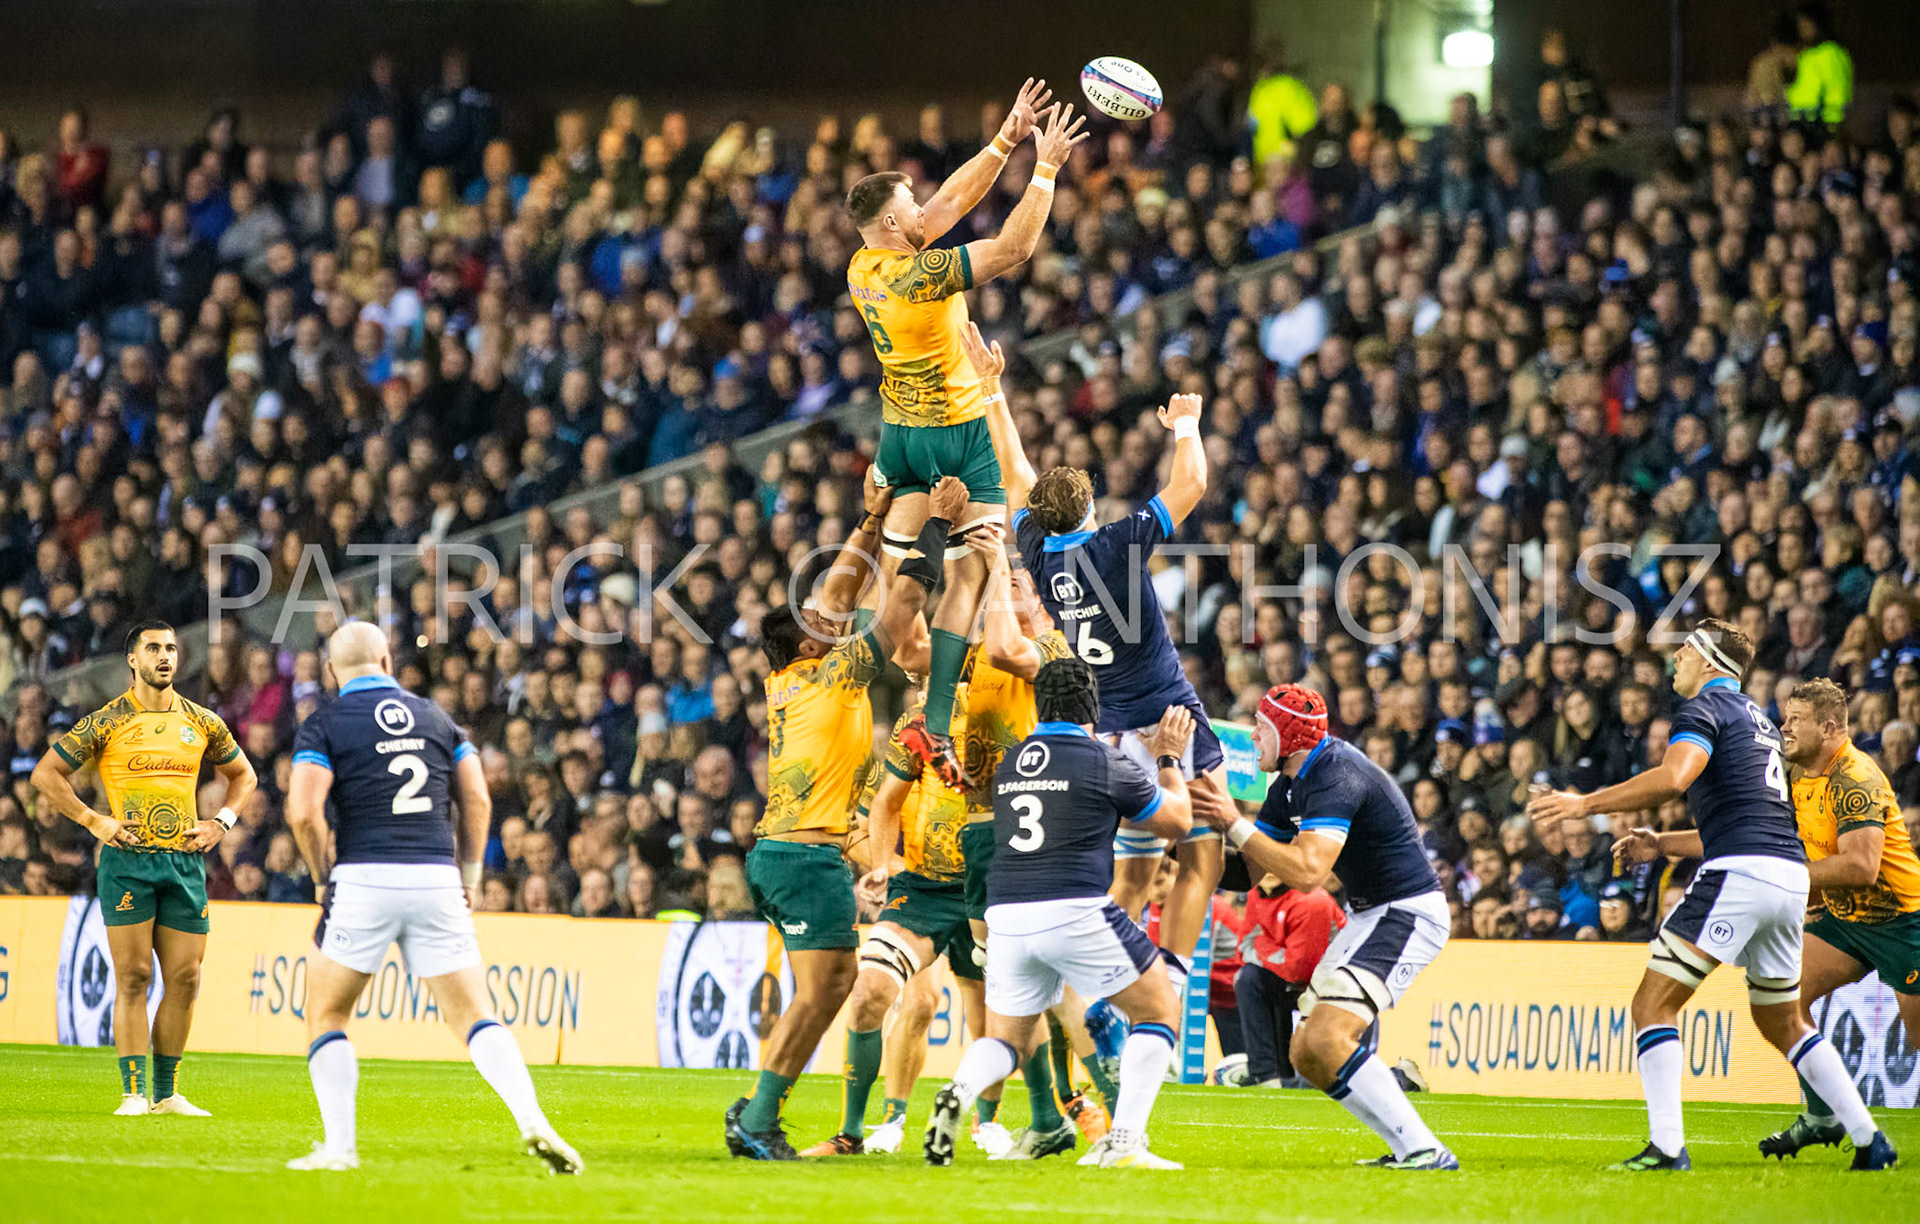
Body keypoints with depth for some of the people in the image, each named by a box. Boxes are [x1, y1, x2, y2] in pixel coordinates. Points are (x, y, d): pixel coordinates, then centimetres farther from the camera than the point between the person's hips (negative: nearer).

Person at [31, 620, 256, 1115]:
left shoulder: (202, 722, 10)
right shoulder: (107, 722, -1)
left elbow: (242, 775, 25)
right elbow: (45, 773, 3)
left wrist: (221, 823, 9)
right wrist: (93, 821, -5)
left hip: (185, 861, 4)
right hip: (128, 860, -4)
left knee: (184, 980, 2)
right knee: (133, 978, -6)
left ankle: (167, 1093, 11)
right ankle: (133, 1093, -4)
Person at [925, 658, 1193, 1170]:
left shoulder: (1008, 764, 15)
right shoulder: (1104, 761, -1)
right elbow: (1177, 819, 12)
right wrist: (1169, 758, 27)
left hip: (1006, 916, 5)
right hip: (1075, 913, -5)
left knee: (1005, 1040, 17)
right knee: (1160, 1009, 11)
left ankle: (959, 1094, -18)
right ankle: (1124, 1141, -3)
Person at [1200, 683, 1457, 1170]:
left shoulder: (1336, 778, -22)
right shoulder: (1292, 782, 9)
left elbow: (1307, 872, -33)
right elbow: (1258, 865, 16)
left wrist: (1236, 826, -24)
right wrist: (1220, 816, 0)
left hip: (1406, 911, -11)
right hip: (1367, 913, 11)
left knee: (1325, 1039, -24)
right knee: (1306, 1055, 6)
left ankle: (1424, 1151, -22)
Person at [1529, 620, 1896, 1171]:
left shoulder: (1705, 708, 0)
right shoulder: (1757, 720, 28)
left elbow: (1673, 777, -20)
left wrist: (1585, 803, -17)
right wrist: (1661, 845, 33)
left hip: (1739, 875, -9)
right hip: (1791, 873, 9)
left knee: (1653, 1003, -6)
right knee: (1782, 1021, 22)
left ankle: (1667, 1147, -17)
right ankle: (1869, 1141, 17)